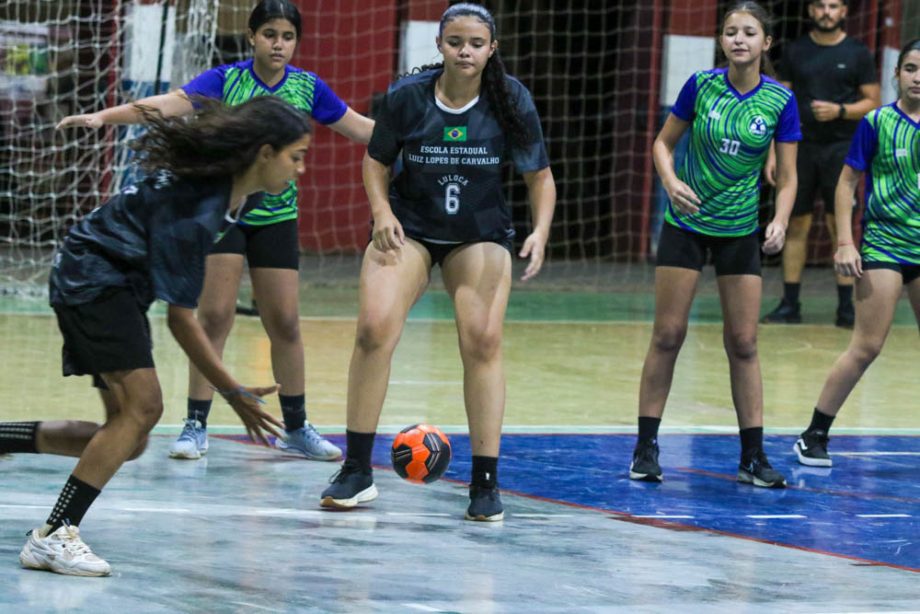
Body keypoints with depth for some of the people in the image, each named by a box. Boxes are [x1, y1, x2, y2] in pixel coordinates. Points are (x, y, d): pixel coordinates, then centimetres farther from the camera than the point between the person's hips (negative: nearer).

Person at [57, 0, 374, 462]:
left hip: (276, 217, 3)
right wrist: (103, 116, -38)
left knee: (285, 323, 4)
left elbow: (360, 128, 11)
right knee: (214, 315, -8)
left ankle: (296, 429, 18)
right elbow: (169, 104, -25)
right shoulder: (226, 80, -12)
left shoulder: (308, 88, -1)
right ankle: (195, 427, 0)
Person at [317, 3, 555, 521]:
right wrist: (382, 214, -15)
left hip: (481, 235, 0)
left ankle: (486, 482, -2)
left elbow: (540, 175, -2)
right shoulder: (408, 97, -12)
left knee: (483, 342, -14)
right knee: (375, 327, -19)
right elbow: (376, 162, 1)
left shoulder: (511, 100, -12)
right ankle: (357, 472, -9)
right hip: (409, 228, 0)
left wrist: (540, 232, -17)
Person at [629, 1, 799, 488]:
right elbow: (663, 142, 3)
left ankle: (753, 457, 8)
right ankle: (646, 448, 5)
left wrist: (780, 221, -20)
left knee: (743, 342, 1)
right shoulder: (701, 85, -8)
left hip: (740, 229, 1)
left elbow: (787, 176, -3)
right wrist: (670, 179, -17)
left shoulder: (780, 100, -7)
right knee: (668, 334, -3)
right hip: (685, 223, -1)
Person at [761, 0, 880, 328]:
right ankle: (789, 306, 7)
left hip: (840, 149, -2)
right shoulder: (795, 51, 8)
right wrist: (772, 152, 2)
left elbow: (873, 102, 5)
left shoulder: (857, 53, 3)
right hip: (800, 147, 2)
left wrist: (840, 111, -13)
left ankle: (846, 307, -2)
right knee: (796, 225, 2)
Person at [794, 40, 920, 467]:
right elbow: (848, 182, -1)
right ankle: (814, 435, 0)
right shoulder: (877, 123, -5)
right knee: (867, 347, -8)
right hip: (883, 244, -4)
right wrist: (844, 243, -8)